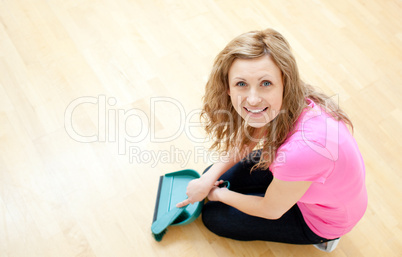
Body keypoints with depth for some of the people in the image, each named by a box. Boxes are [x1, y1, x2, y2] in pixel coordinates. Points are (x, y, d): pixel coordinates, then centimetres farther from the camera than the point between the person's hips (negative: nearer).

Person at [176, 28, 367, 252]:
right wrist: (208, 180, -8)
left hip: (323, 217, -6)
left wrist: (216, 194, -6)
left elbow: (270, 211, -22)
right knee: (218, 175, 7)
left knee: (214, 217, 4)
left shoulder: (302, 148, -44)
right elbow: (246, 142, 1)